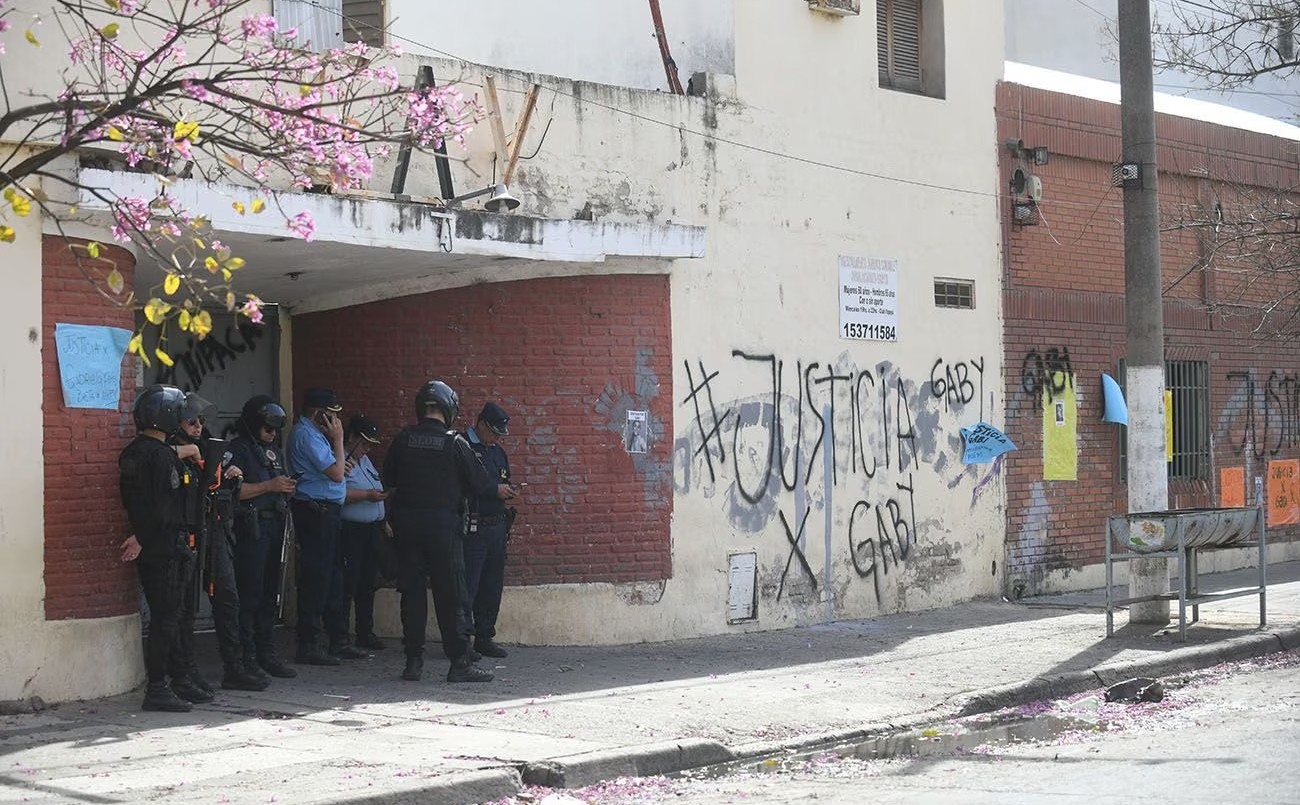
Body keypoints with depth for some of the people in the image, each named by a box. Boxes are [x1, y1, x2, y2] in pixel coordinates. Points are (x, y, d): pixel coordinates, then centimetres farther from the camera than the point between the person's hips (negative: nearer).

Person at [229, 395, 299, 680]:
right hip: (251, 526, -8)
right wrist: (269, 486, -16)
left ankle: (266, 653, 16)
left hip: (275, 526, 8)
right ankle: (246, 656, -5)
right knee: (249, 594, -8)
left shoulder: (274, 451, 22)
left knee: (271, 592, 10)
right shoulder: (239, 449, -4)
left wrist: (287, 488, 12)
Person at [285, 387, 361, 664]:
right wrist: (338, 439, -9)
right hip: (316, 512, -11)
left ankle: (339, 641, 21)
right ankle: (308, 647, -4)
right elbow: (336, 473, -16)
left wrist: (334, 440, 12)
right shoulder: (306, 435, -14)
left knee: (332, 578, 14)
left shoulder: (313, 433, 17)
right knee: (316, 579, -7)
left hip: (325, 512, 11)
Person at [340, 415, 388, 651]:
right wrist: (367, 495, -20)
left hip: (372, 529, 9)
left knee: (367, 585, 13)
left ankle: (365, 632, 22)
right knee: (347, 585, -8)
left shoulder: (365, 460, 19)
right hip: (350, 531, -9)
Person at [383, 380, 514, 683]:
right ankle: (459, 661, 0)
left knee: (412, 590, 8)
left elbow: (388, 480, 11)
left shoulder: (404, 439, 2)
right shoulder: (454, 442, -7)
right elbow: (478, 480, -1)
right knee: (449, 593, 0)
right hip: (442, 522, -3)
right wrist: (498, 489, 19)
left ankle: (413, 661, 8)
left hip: (407, 522, 3)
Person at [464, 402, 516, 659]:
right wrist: (493, 490, -18)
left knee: (493, 586, 10)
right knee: (468, 585, -8)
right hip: (472, 528, -8)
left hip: (496, 527, 8)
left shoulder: (498, 452, 18)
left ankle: (485, 637, 18)